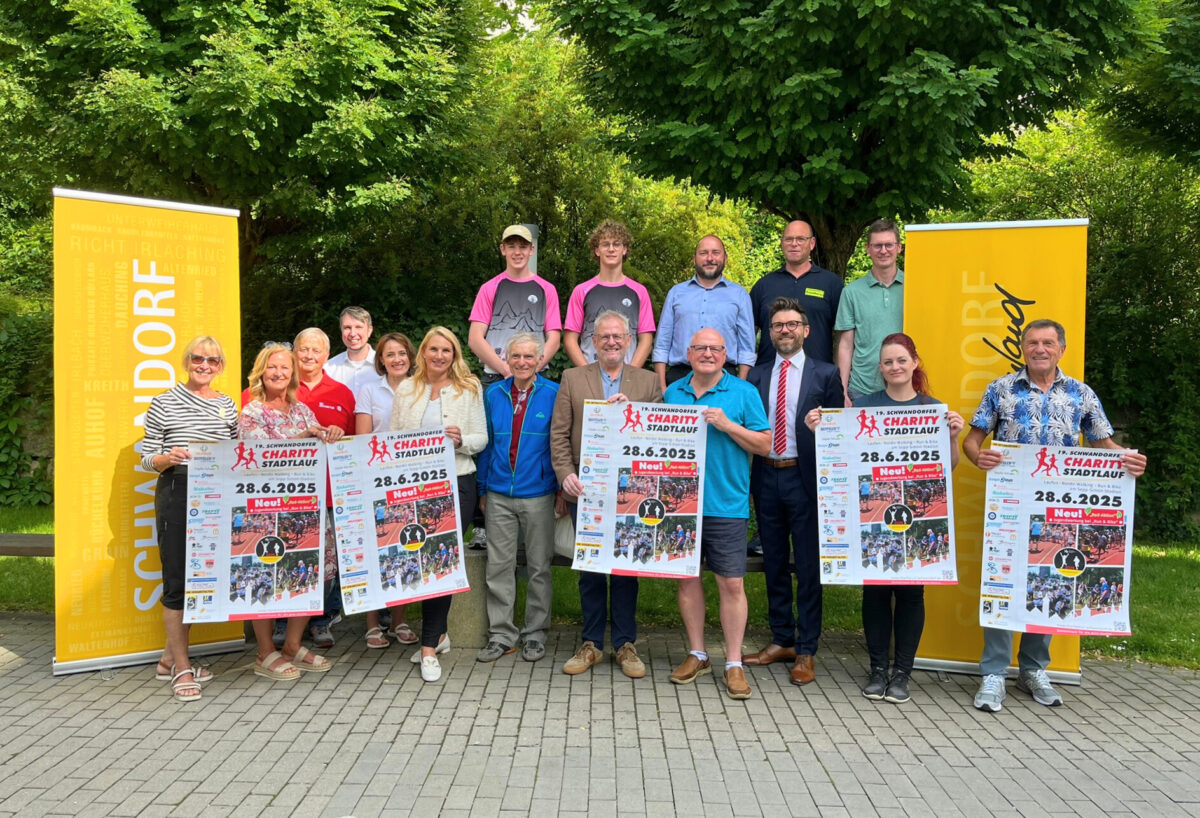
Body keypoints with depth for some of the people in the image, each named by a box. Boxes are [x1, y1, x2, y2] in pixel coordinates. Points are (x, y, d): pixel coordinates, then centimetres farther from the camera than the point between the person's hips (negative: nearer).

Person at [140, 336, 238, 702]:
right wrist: (168, 458, -17)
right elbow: (146, 458, 2)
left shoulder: (228, 406, 12)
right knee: (178, 577, -3)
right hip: (176, 495, -4)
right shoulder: (164, 403, 1)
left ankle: (170, 657, 25)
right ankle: (181, 668, 7)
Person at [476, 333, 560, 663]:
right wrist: (482, 489, 10)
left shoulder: (553, 394, -4)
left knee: (539, 567, 7)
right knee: (499, 567, 7)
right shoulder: (493, 394, 6)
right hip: (499, 495, 3)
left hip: (538, 495, -3)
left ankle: (535, 634, 20)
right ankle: (501, 634, 19)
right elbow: (487, 444, 11)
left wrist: (563, 489, -4)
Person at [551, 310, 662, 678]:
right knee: (590, 569, 8)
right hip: (586, 491, 0)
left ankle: (625, 644, 19)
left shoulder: (647, 382, 7)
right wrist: (566, 474, -11)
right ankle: (591, 643, 20)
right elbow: (559, 434, 2)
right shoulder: (572, 378, 6)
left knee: (626, 568, 6)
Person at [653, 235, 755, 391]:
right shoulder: (676, 292, 15)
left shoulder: (739, 295, 12)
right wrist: (661, 387, 1)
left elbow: (746, 347, 7)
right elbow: (662, 343, 11)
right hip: (679, 377, 1)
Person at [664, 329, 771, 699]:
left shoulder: (743, 393, 1)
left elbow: (765, 445, -3)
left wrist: (727, 425, -14)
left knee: (731, 583, -1)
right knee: (686, 578, 10)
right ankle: (697, 654, 25)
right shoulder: (672, 393, 11)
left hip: (726, 505, -3)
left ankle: (734, 663, 10)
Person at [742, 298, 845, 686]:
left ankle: (805, 652, 12)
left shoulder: (826, 374, 1)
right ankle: (781, 640, 26)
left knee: (808, 567, 2)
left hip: (805, 478, -3)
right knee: (774, 564, 13)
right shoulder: (757, 376, 10)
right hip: (766, 477, 4)